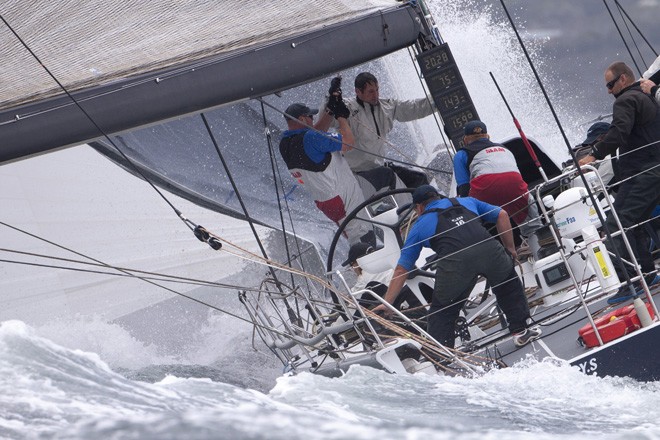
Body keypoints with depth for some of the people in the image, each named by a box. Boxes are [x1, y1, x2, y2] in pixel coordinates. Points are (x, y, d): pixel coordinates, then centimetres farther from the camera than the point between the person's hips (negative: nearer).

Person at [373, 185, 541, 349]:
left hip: (455, 261, -2)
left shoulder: (420, 225, 30)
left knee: (441, 311, 17)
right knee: (508, 283, 32)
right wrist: (510, 249, 35)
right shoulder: (467, 202, 36)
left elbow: (401, 270, 28)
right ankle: (520, 331, 33)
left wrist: (387, 302, 33)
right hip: (488, 249, 2)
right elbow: (502, 215, 28)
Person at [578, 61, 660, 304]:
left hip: (640, 173, -10)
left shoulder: (626, 101, -7)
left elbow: (619, 132, -24)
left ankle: (631, 280, -22)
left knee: (616, 224, -16)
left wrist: (595, 154, -25)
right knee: (635, 223, 17)